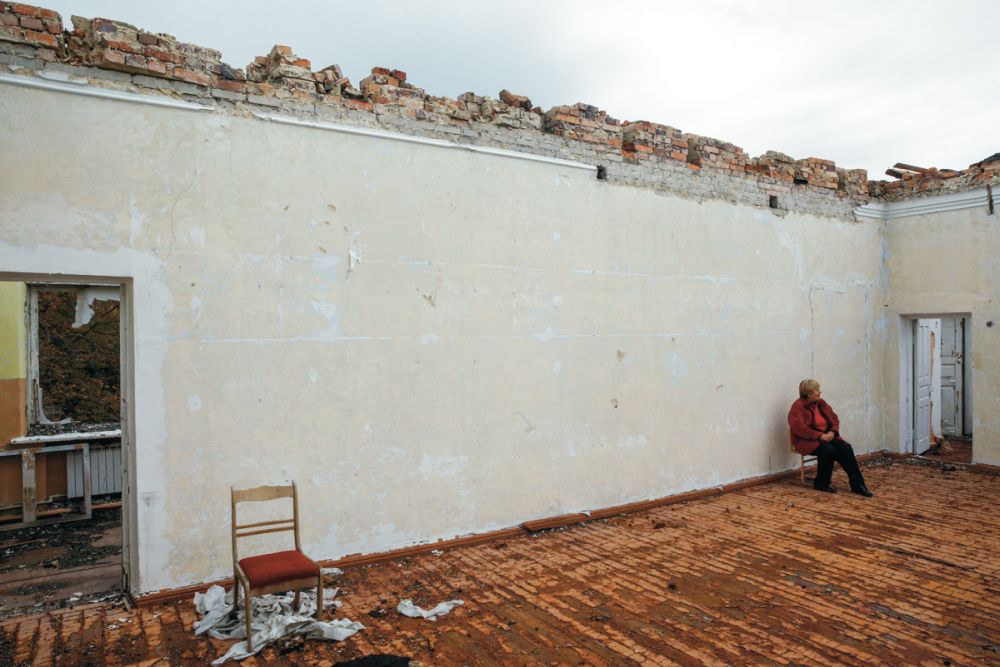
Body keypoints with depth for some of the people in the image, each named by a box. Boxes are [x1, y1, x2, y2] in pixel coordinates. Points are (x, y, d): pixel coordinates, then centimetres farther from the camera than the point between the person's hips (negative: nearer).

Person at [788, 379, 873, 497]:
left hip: (826, 436, 7)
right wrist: (820, 436, -24)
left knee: (846, 448, -19)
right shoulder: (798, 407, -14)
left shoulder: (821, 403, 9)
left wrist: (832, 432, -9)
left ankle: (857, 484, -18)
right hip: (807, 441, -7)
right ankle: (821, 484, -14)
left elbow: (834, 418, 11)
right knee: (828, 450, -32)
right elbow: (799, 428, -23)